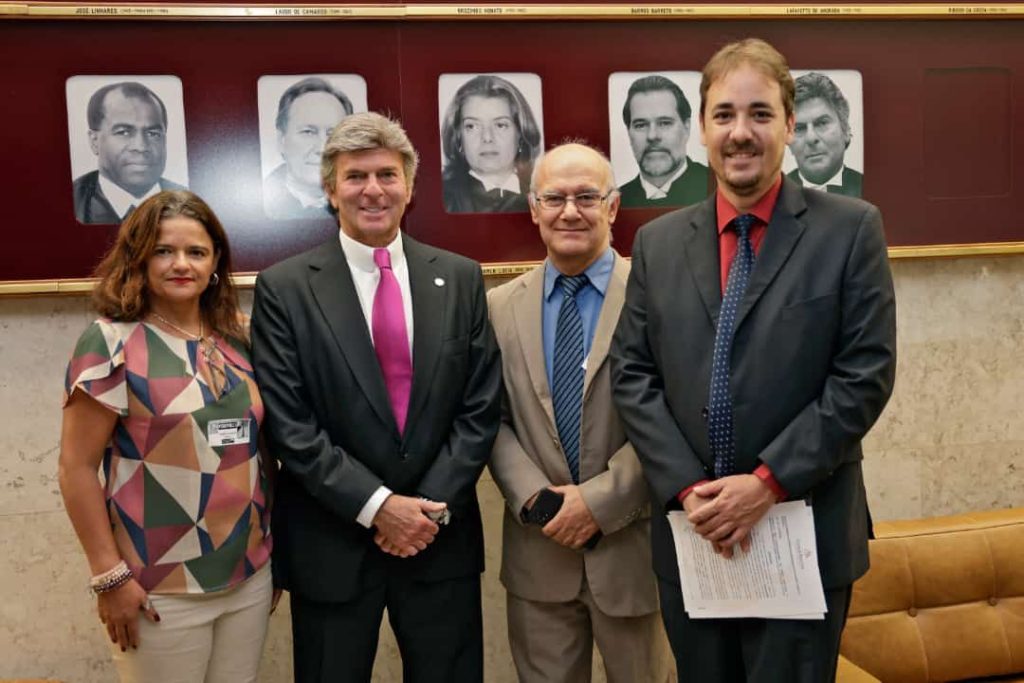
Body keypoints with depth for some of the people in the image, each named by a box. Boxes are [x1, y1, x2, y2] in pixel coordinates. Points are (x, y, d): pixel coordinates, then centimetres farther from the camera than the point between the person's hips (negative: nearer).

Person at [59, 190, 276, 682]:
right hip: (161, 592, -4)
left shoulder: (236, 339, 5)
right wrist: (110, 576, -11)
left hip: (250, 577, 5)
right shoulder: (111, 342, -8)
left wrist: (274, 549, 12)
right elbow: (76, 468, -9)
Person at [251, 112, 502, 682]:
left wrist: (433, 506, -8)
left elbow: (482, 407, 1)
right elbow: (288, 424, -9)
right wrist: (376, 505, -14)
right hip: (332, 545, -2)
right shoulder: (285, 288, -4)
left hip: (442, 538, 2)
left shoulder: (460, 278, 3)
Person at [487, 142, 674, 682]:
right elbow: (493, 420, 5)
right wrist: (535, 497, -9)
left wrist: (599, 501, -14)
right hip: (538, 550, 3)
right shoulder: (501, 306, 5)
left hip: (632, 545, -2)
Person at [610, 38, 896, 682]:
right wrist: (687, 488, -9)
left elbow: (865, 374, -9)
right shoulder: (657, 243, 5)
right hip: (690, 532, 3)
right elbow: (633, 376, 2)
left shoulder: (851, 229, -3)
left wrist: (768, 481, -15)